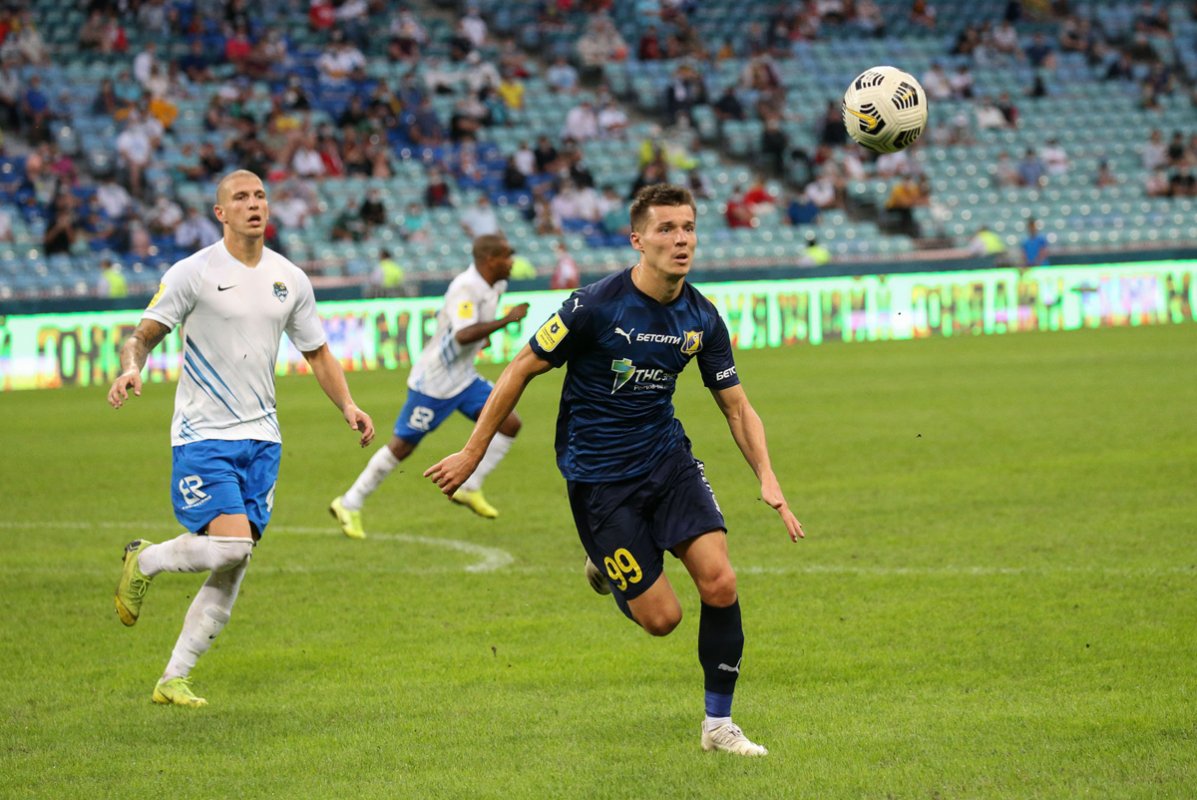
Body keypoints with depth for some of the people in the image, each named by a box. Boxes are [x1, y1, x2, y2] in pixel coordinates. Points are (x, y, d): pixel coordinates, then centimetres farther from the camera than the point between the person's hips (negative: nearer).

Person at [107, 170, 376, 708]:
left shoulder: (290, 279, 9)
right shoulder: (194, 273, -6)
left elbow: (317, 353, 19)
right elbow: (144, 335, -4)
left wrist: (348, 406, 4)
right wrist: (130, 368, -26)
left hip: (260, 436, 5)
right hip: (202, 435, -5)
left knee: (232, 571, 1)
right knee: (230, 543, -22)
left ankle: (174, 678, 10)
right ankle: (144, 562, 8)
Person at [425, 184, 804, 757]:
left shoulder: (702, 319, -4)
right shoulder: (595, 306, -18)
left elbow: (737, 406, 5)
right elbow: (521, 370, -8)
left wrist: (768, 480, -9)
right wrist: (472, 453, -3)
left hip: (667, 456, 4)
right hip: (598, 477, -4)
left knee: (719, 583, -14)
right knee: (662, 617, -6)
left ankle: (718, 724, 3)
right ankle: (605, 567, 29)